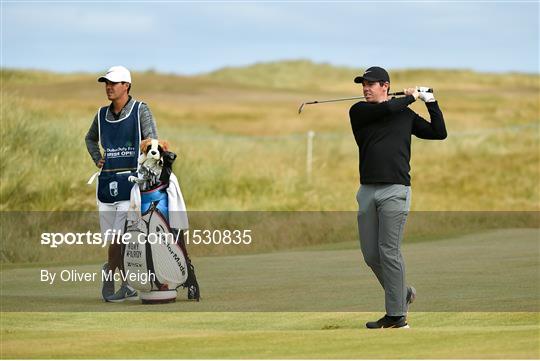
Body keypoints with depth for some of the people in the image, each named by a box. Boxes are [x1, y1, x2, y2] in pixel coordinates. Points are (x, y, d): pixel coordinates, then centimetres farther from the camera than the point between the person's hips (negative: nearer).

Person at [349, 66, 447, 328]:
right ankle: (403, 294, 25)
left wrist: (430, 101, 9)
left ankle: (396, 315, -5)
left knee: (389, 252, -9)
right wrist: (409, 97, 6)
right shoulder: (359, 112, 8)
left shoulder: (406, 115, 11)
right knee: (370, 254, 4)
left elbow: (439, 133, 12)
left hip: (395, 191, -3)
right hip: (367, 191, 3)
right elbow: (387, 109, -9)